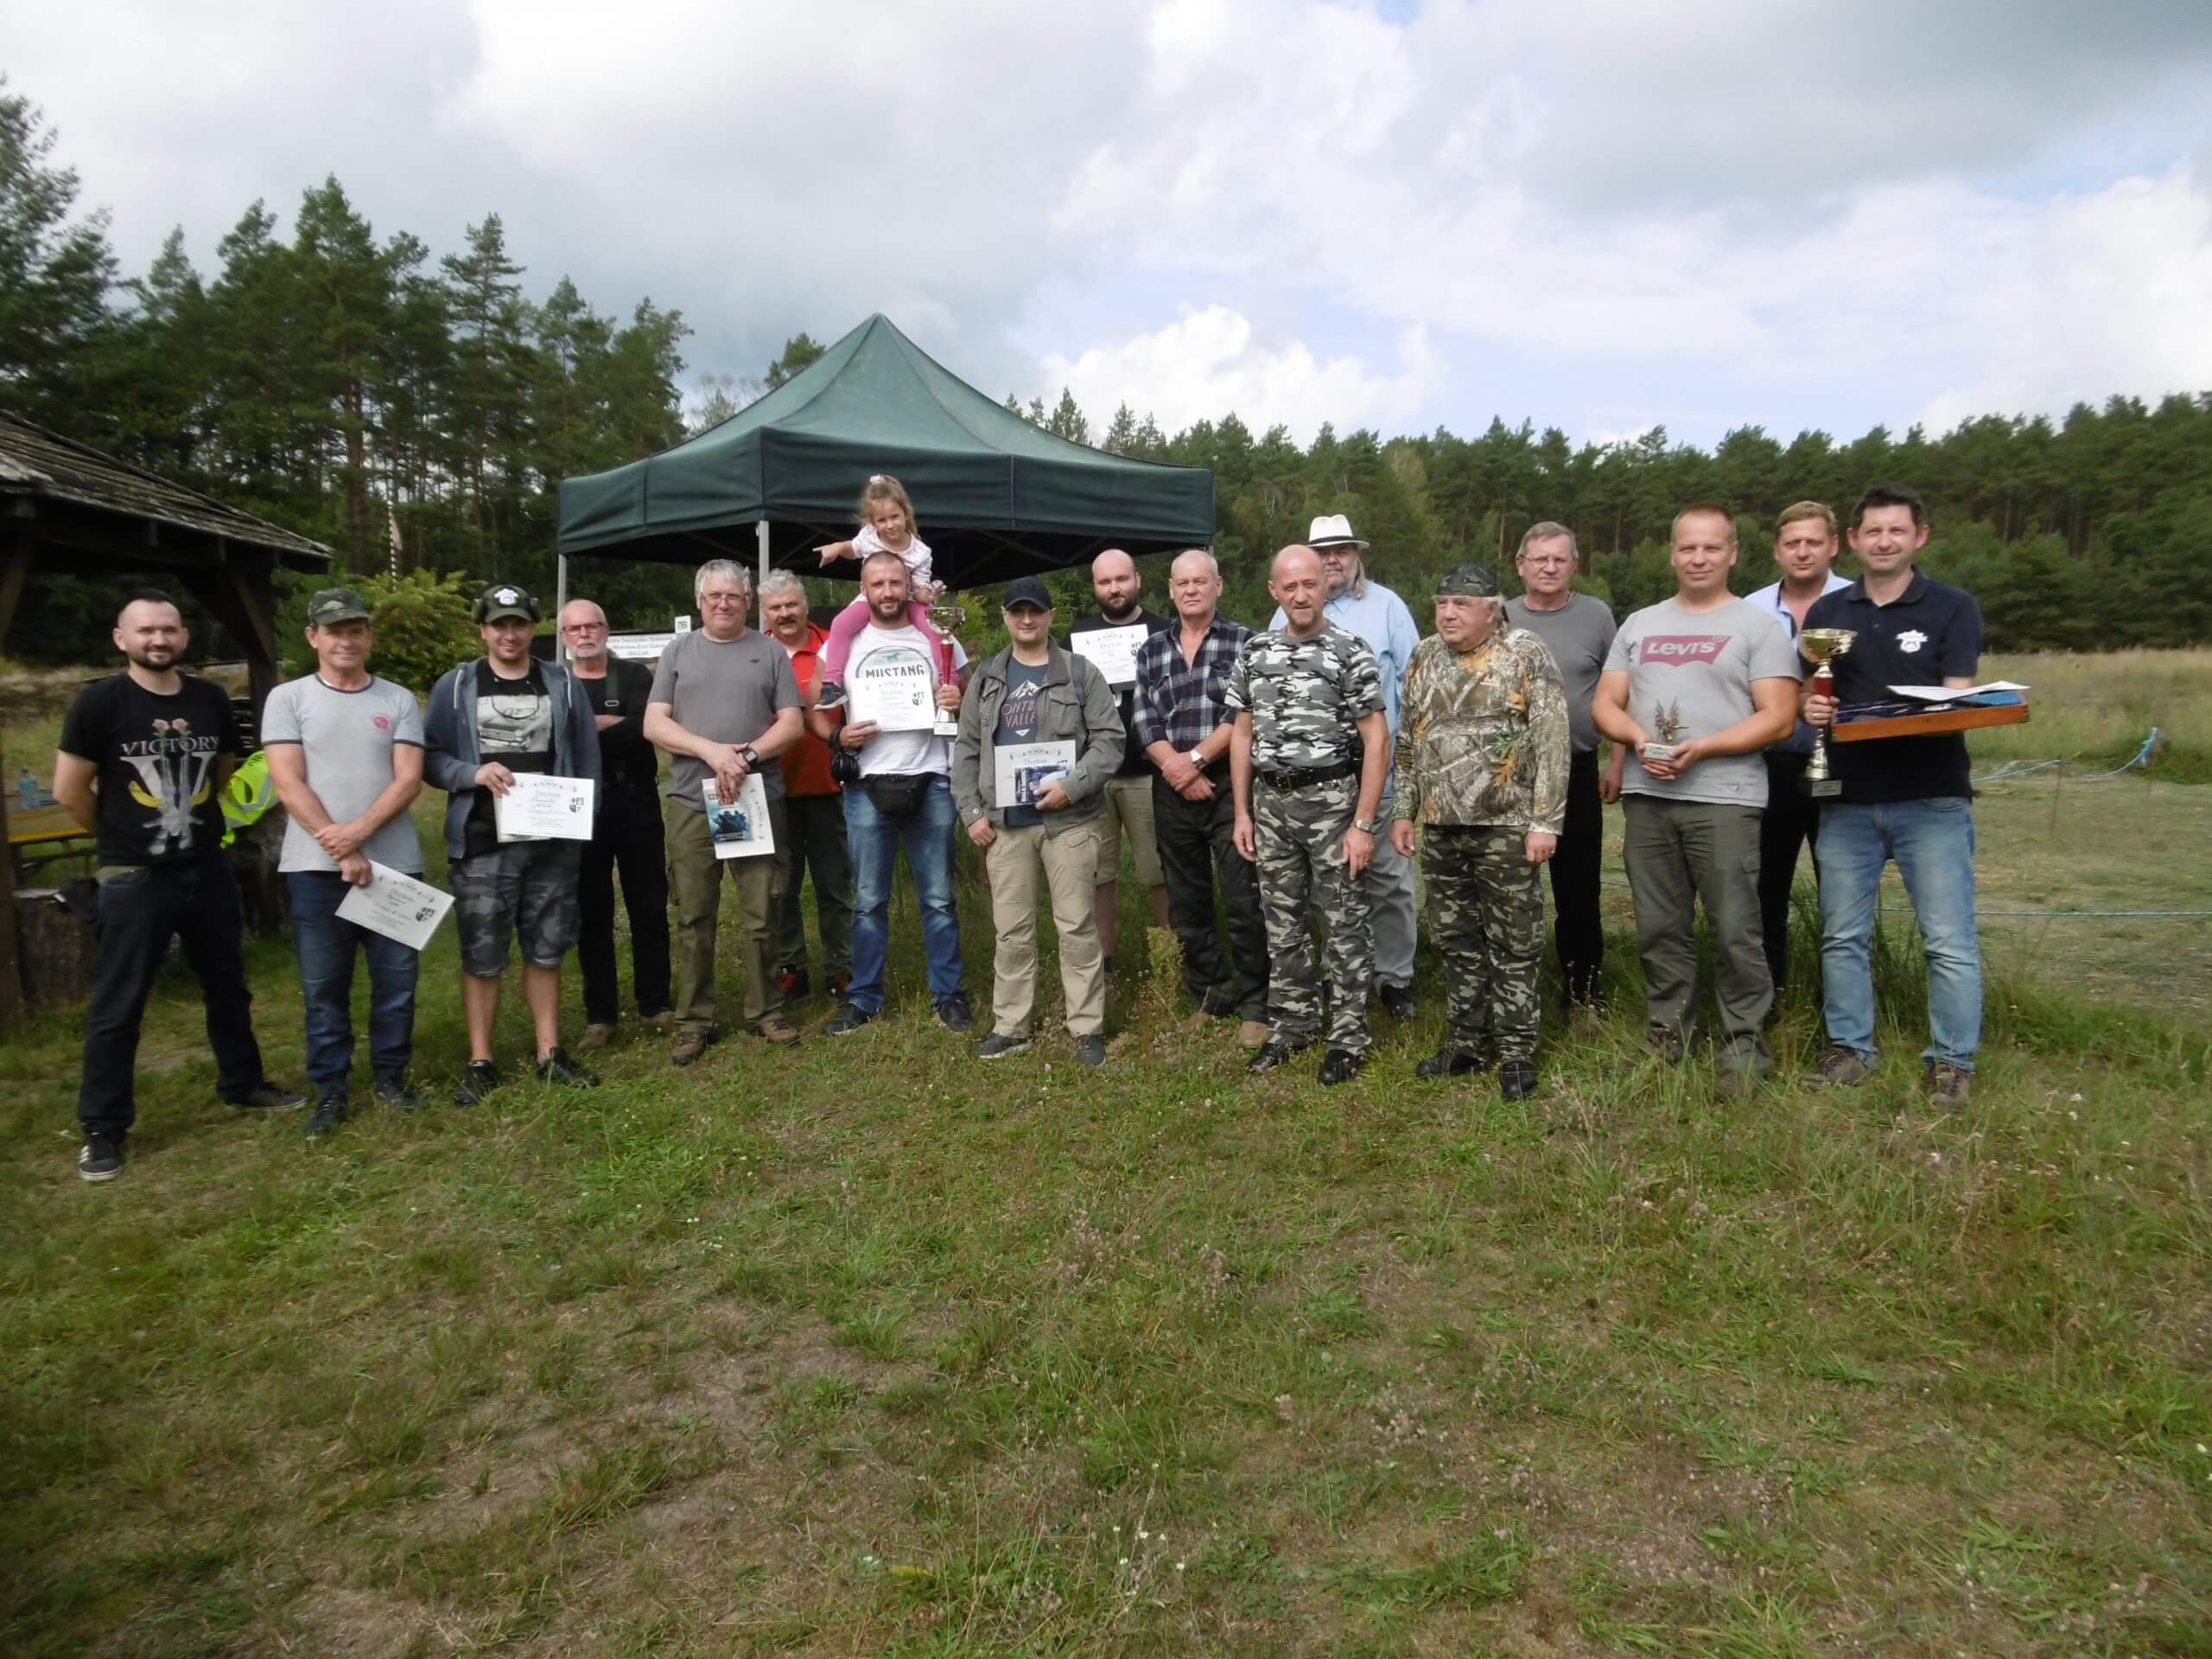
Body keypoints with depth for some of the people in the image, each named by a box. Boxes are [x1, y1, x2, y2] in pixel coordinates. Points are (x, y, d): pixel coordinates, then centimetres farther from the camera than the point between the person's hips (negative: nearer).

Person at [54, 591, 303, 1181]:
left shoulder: (211, 699, 2)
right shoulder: (99, 702, -11)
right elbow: (69, 791, -7)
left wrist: (193, 819, 15)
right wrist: (121, 835, 5)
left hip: (207, 867, 5)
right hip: (134, 878, -4)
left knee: (227, 986, 17)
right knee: (117, 1005, 2)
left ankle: (242, 1082, 34)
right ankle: (103, 1129, 12)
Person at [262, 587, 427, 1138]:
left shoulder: (399, 700, 6)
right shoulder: (288, 698, 3)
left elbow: (409, 781, -2)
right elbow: (289, 785, -5)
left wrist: (359, 831, -16)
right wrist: (339, 850, -13)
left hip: (394, 863, 1)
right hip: (315, 867, -1)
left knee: (397, 979, 7)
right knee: (324, 985, 7)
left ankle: (390, 1076, 23)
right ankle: (331, 1090, 18)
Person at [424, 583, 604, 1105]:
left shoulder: (564, 684, 8)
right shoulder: (455, 686, 4)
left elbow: (587, 760, 8)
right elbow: (431, 759, 2)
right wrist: (474, 773, -17)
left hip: (552, 843, 2)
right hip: (481, 845, -1)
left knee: (546, 952, 10)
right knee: (482, 958, 3)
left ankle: (550, 1053, 20)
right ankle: (480, 1063, 13)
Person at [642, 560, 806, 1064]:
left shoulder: (769, 651, 8)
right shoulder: (678, 650, 10)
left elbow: (791, 723, 2)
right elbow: (654, 724, 3)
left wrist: (747, 756, -14)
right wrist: (711, 750, -13)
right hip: (691, 803, 1)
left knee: (761, 916, 4)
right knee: (694, 920, 5)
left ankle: (766, 1012, 16)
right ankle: (694, 1021, 13)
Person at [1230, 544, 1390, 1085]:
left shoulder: (1350, 651, -8)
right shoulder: (1254, 653, 6)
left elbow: (1376, 741, -10)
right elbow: (1242, 735, 12)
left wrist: (1363, 823, -14)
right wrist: (1242, 813, 7)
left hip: (1331, 800, -4)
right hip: (1272, 803, 5)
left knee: (1345, 923, 3)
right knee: (1282, 923, 13)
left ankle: (1348, 1037, 14)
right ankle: (1291, 1024, 27)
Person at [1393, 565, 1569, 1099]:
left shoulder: (1526, 653, -6)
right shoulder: (1424, 657, 10)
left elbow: (1551, 741, -11)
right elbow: (1408, 741, 17)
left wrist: (1545, 822, -15)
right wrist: (1404, 811, 14)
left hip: (1505, 825, -5)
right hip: (1439, 826, 5)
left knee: (1514, 944, 2)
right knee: (1457, 941, 12)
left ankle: (1516, 1054, 11)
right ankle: (1468, 1043, 24)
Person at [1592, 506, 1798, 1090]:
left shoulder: (1759, 627, 3)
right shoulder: (1639, 624, 16)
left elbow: (1776, 718, -5)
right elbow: (1605, 704, 12)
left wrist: (1701, 747, -17)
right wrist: (1640, 740, -8)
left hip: (1725, 799, -4)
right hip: (1647, 798, 4)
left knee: (1735, 933, -3)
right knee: (1660, 929, 10)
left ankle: (1744, 1049, 8)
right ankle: (1666, 1038, 21)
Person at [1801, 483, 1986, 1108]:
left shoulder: (1953, 607, 2)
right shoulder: (1826, 612, 11)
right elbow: (1805, 694, 14)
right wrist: (1810, 707, -9)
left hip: (1932, 798, -3)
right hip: (1847, 799, 3)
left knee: (1950, 940, -1)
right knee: (1843, 937, 9)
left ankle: (1953, 1061, 11)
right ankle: (1850, 1048, 21)